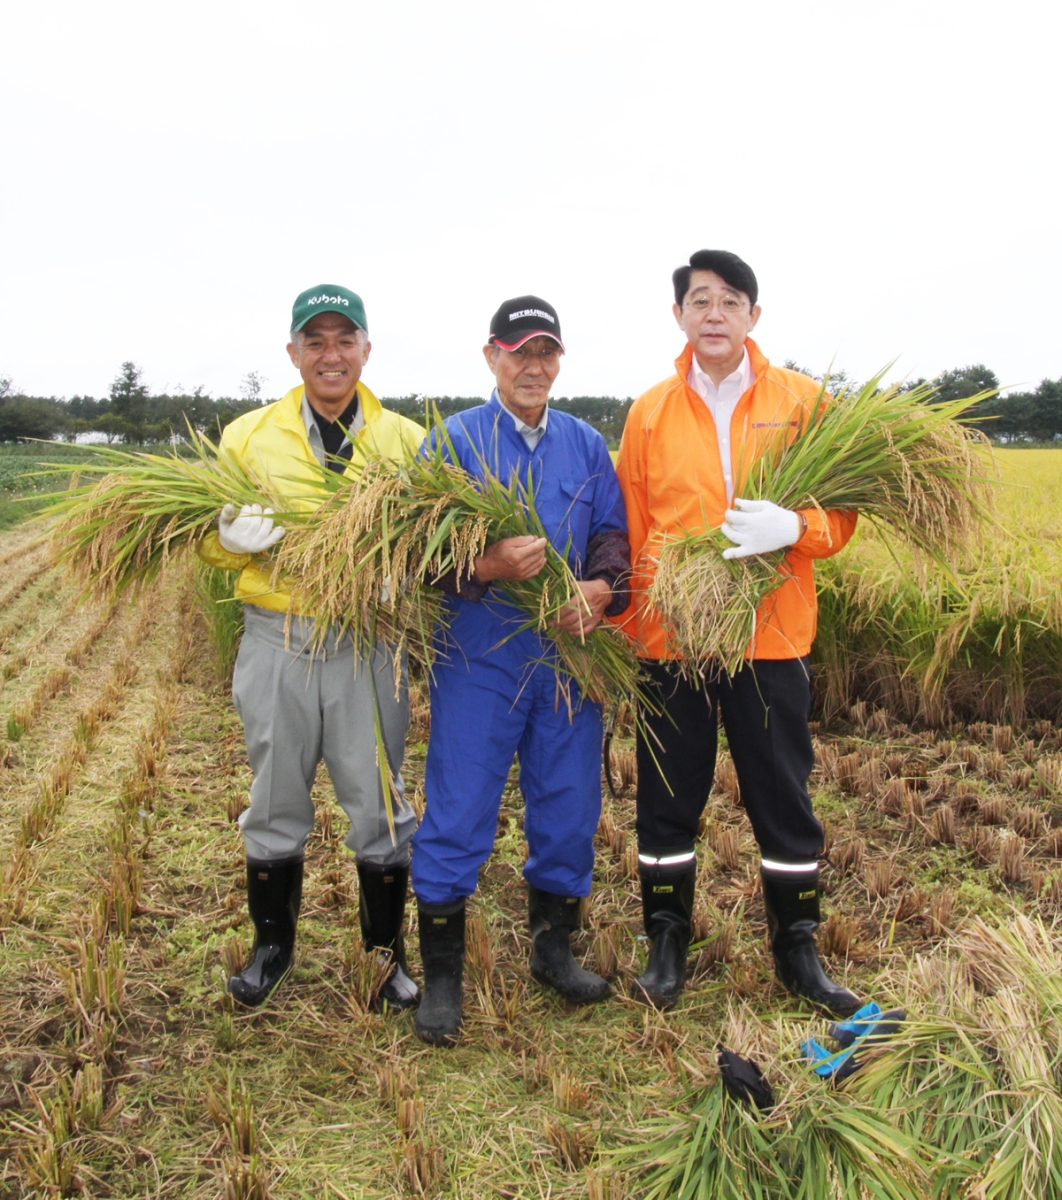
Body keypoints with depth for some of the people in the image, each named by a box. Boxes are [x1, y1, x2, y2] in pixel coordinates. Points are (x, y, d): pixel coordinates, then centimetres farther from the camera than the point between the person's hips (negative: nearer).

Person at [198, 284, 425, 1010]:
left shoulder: (405, 439, 4)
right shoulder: (248, 436, 5)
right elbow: (209, 542, 8)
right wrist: (232, 533, -16)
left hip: (368, 646, -1)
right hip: (275, 644, 1)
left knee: (378, 806, 9)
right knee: (276, 806, 14)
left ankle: (387, 950, 30)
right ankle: (274, 944, 36)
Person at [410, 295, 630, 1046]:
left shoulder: (587, 445, 13)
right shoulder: (454, 440, 0)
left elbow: (614, 535, 8)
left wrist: (602, 589, -13)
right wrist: (487, 567, -26)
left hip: (571, 653, 4)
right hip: (479, 655, -3)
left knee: (569, 807, 11)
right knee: (459, 814, 0)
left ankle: (553, 946, 32)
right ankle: (442, 975, 15)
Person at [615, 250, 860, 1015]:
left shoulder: (802, 400, 1)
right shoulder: (649, 412, 4)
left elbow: (842, 511, 2)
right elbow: (631, 532, 7)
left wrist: (794, 527, -20)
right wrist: (625, 630, 3)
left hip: (772, 637, 0)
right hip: (671, 637, 1)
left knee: (784, 800, 10)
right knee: (668, 800, 9)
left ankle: (797, 948, 29)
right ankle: (668, 945, 27)